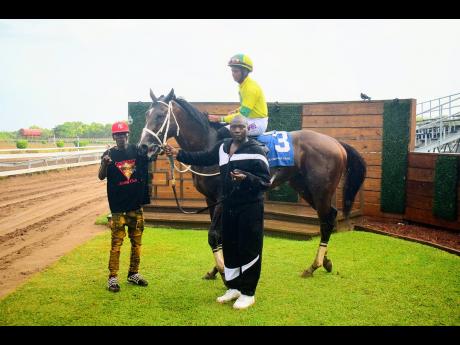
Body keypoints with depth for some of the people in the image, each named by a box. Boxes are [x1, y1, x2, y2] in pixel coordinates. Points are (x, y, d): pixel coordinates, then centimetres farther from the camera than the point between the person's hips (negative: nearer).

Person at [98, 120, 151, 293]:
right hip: (118, 206, -3)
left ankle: (133, 274, 24)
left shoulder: (137, 150, 3)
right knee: (116, 242, -2)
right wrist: (104, 163, -31)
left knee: (137, 241, 11)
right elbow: (101, 177, -11)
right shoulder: (110, 154, -3)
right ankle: (112, 277, 6)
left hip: (136, 204, 3)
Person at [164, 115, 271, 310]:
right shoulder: (223, 147, 6)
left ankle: (248, 293, 15)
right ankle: (234, 287, 31)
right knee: (229, 247, 14)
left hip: (250, 207, -6)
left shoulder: (256, 151, -14)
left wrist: (247, 178, -33)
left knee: (248, 249, 1)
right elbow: (202, 158, 14)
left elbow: (266, 182, -16)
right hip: (228, 206, 7)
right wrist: (178, 154, 5)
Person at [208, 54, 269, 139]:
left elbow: (243, 114, -23)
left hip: (258, 123, -10)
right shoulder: (243, 85, 9)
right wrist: (236, 111, 6)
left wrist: (221, 119, -24)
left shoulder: (251, 88, -20)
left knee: (223, 132, -24)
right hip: (250, 119, 10)